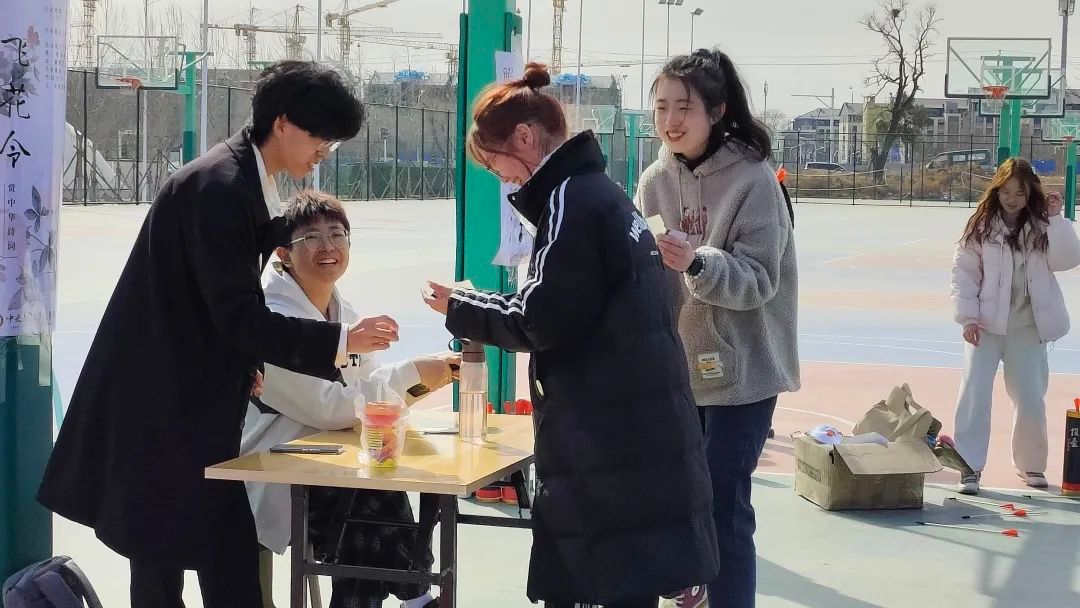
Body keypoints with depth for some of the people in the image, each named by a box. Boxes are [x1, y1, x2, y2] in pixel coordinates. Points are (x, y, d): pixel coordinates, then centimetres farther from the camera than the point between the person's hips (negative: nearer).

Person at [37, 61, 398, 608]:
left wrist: (243, 366, 9)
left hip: (189, 397, 9)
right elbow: (238, 317, -23)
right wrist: (340, 341, -22)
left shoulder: (245, 179, 8)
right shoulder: (221, 186, -21)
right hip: (168, 402, -9)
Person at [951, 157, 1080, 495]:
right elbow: (963, 271, -1)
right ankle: (970, 467, -2)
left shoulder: (1042, 226, 3)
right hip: (985, 324, -2)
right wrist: (968, 317, -9)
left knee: (1031, 400, 6)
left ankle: (1031, 464, 27)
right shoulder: (981, 226, -2)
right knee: (975, 394, -10)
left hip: (1027, 327, 2)